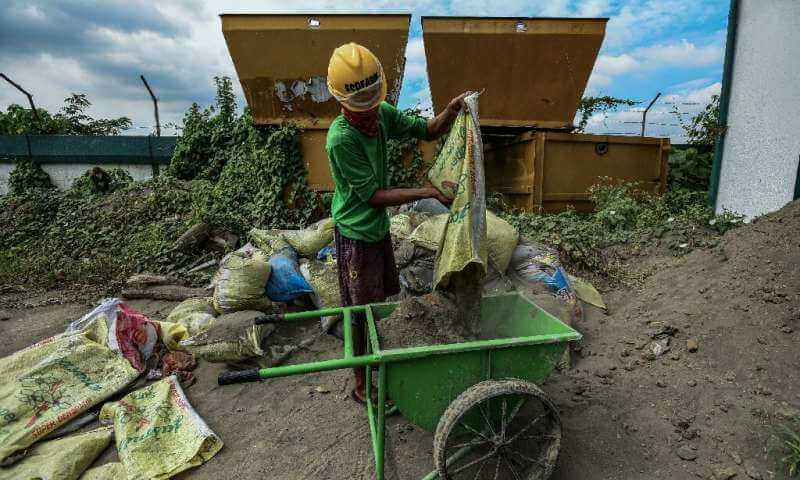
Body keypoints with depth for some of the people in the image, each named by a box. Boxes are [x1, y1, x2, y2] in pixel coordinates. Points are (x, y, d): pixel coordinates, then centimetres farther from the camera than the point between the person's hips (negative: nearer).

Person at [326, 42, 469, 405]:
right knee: (362, 316, 6)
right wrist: (428, 192, -25)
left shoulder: (383, 114, -7)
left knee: (378, 305, 23)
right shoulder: (340, 139, -28)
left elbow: (428, 131, 4)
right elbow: (373, 195, -24)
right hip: (356, 235, -8)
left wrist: (452, 110, -17)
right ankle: (361, 386, 25)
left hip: (379, 227, 8)